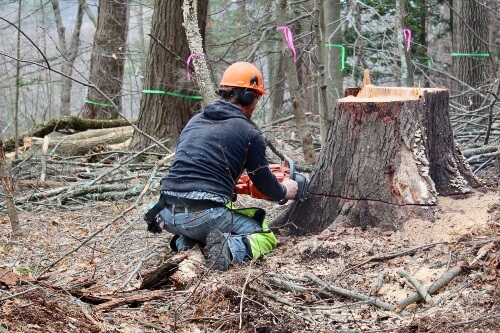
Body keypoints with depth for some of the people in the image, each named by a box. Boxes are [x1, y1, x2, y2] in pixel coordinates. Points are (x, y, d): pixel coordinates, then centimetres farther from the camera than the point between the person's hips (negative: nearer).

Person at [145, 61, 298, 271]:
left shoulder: (195, 121, 18)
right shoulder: (248, 133, 1)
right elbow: (265, 185, 12)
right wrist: (285, 191, 36)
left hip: (168, 213, 6)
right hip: (203, 215, -6)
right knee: (265, 237, 13)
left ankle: (185, 243, 7)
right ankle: (230, 249, -16)